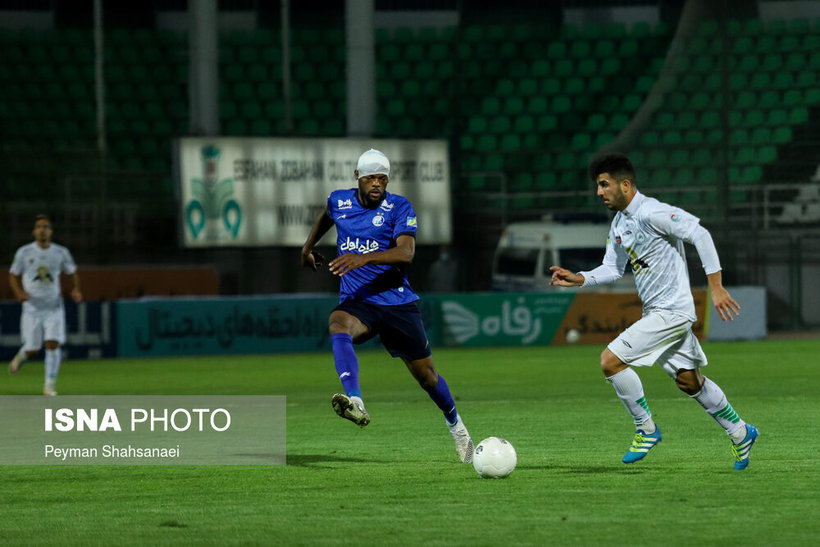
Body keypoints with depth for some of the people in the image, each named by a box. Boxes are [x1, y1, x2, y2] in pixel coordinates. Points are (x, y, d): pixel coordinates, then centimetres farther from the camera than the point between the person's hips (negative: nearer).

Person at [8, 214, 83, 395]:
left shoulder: (61, 252, 2)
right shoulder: (24, 252, -1)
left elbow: (73, 272, 14)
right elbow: (13, 275, 6)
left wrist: (75, 290, -4)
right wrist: (18, 292, -12)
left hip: (54, 308, 0)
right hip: (32, 308, 0)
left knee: (53, 344, -14)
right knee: (32, 349, 1)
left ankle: (49, 385, -9)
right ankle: (20, 357, 38)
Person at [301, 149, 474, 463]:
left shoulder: (399, 207, -6)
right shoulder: (339, 201, 6)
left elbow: (406, 252, -23)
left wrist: (363, 258, -37)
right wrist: (308, 248, 39)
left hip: (398, 303, -1)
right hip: (356, 303, 1)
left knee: (425, 374, 7)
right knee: (338, 326, -36)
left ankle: (454, 424, 38)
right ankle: (355, 404, -58)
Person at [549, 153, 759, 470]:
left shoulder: (650, 213, -18)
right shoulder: (619, 223, 11)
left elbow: (700, 235, -20)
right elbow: (613, 269, 17)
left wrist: (716, 287, -21)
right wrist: (578, 279, 0)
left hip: (671, 311, -10)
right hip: (656, 313, 10)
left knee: (611, 360, -15)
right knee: (688, 381, 17)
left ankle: (646, 429, -2)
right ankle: (740, 433, 31)